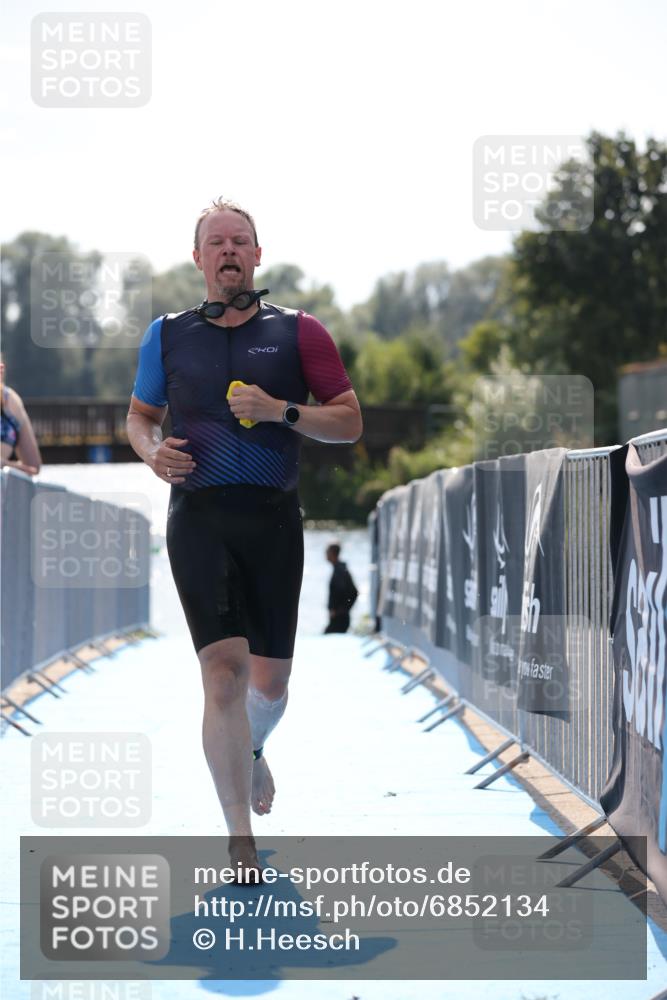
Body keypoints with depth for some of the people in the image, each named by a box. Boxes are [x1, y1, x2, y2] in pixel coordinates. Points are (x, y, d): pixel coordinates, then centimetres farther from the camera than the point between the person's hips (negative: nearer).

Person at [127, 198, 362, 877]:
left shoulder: (297, 332, 5)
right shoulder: (167, 335, 10)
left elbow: (349, 421, 4)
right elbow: (139, 414, 22)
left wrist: (281, 411, -12)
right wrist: (152, 451, 0)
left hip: (274, 516, 1)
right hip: (198, 515, -1)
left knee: (271, 679, 7)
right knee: (224, 667, -14)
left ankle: (250, 752, 44)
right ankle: (241, 843, -9)